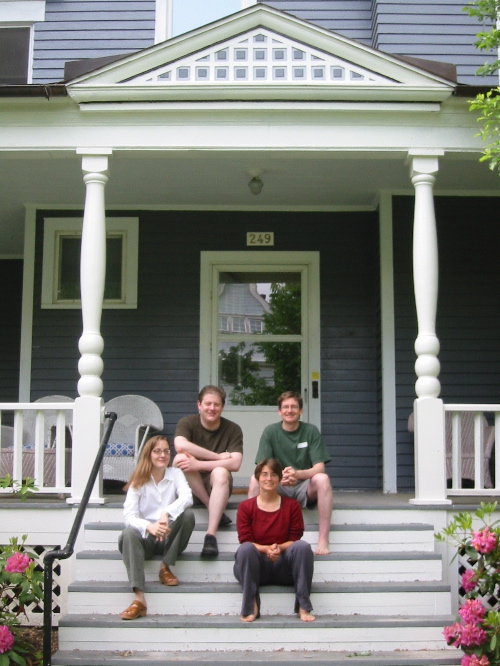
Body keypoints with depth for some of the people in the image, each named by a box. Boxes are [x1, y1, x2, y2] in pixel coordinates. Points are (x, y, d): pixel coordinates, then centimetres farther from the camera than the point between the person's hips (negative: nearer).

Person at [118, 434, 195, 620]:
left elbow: (187, 497, -18)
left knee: (188, 514, -27)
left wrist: (166, 513, -37)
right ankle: (139, 598, -43)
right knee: (128, 534, -33)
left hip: (168, 538, 1)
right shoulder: (138, 481, 2)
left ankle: (165, 567, -11)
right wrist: (149, 526, -34)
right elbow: (129, 516, -12)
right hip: (145, 537, 0)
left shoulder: (176, 474, 4)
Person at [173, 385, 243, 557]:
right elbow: (180, 445, -28)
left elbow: (235, 464, -19)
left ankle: (211, 535, -42)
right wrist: (219, 456, -24)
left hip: (217, 484, 0)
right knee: (180, 458, -29)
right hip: (191, 484, 0)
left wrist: (198, 464, -28)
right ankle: (214, 508, -24)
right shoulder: (187, 423, -5)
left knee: (220, 472, -34)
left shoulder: (233, 430, -5)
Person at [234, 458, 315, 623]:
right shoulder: (245, 507, 5)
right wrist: (266, 549, -23)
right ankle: (250, 607, -26)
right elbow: (245, 540, -3)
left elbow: (295, 539, 2)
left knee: (303, 546, -29)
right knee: (245, 549, -34)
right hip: (255, 567, -1)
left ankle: (303, 606, -24)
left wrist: (279, 548, -20)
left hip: (284, 566, 1)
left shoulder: (292, 505, 7)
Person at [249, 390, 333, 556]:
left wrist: (298, 474, -32)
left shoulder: (311, 431, -1)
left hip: (305, 488, 0)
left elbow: (319, 468, -10)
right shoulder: (270, 431, 0)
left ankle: (323, 540, -31)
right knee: (255, 480, -28)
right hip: (278, 488, 1)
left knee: (322, 479, -32)